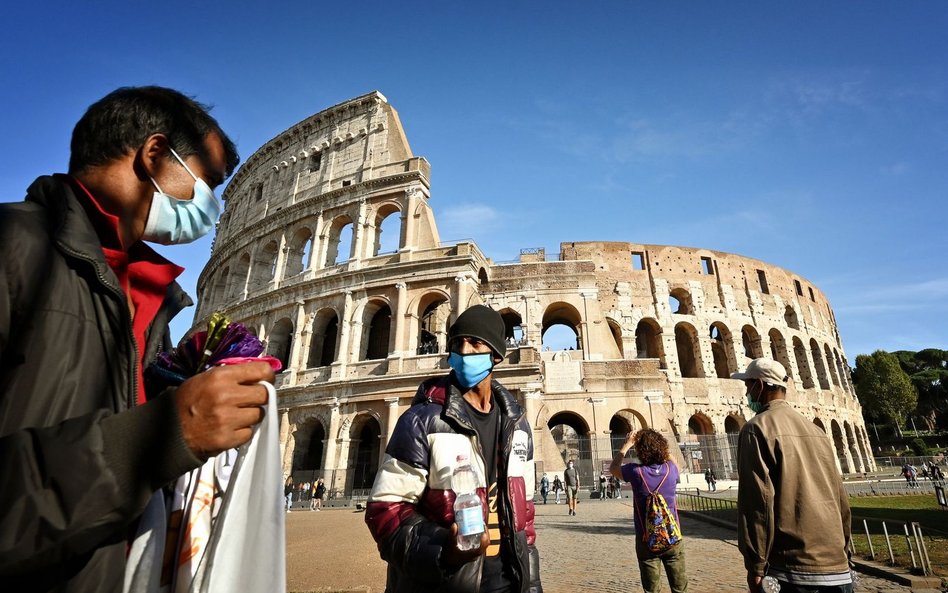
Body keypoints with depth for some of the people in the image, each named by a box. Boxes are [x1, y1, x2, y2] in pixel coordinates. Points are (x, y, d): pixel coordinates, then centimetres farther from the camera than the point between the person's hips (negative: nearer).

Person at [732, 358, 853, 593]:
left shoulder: (757, 429, -11)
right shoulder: (815, 429, 11)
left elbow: (757, 500, -16)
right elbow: (840, 496, 15)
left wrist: (755, 565, -10)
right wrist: (843, 553, 24)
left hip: (796, 567, -7)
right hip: (836, 567, 7)